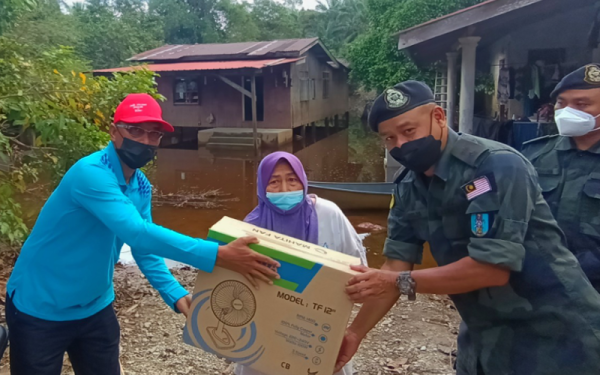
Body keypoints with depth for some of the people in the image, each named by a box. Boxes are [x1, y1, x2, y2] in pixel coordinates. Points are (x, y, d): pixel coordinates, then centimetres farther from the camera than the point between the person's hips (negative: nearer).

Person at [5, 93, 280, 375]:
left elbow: (145, 249, 2)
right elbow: (137, 233, -40)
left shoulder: (141, 187, -2)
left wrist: (176, 294, -13)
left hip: (94, 308, 7)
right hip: (39, 309, -6)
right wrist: (218, 255, -44)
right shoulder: (91, 173, -28)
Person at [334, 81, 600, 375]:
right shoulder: (408, 188, -2)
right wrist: (355, 333, -9)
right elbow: (397, 265, -2)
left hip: (552, 332, -6)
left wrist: (400, 283, -27)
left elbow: (493, 267, -28)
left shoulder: (497, 166, -24)